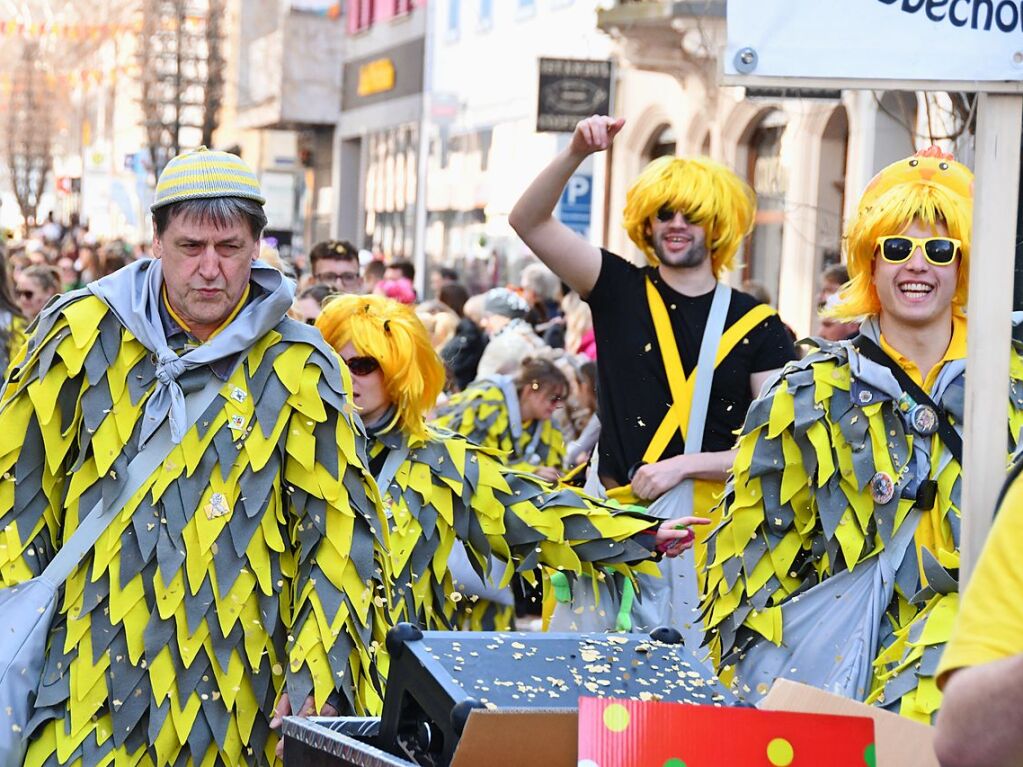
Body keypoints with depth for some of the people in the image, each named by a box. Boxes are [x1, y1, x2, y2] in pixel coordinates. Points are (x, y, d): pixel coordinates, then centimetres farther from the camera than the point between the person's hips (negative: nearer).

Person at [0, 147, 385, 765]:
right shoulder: (83, 335, 1)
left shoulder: (296, 370, -2)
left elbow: (338, 534, 0)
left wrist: (313, 679, -5)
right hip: (96, 677, 1)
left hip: (240, 688, 0)